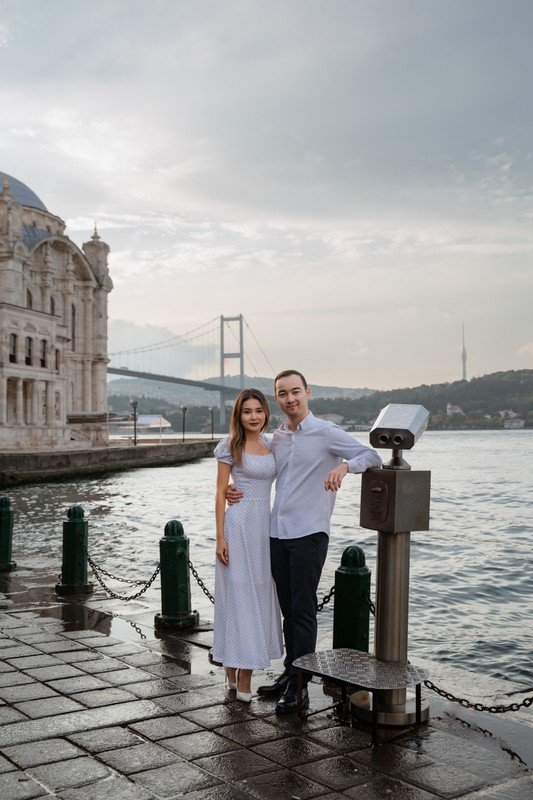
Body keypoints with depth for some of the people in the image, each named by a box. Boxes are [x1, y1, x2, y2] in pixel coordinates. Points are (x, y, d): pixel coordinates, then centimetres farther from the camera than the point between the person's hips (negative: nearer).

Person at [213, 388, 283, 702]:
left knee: (259, 596, 8)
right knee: (239, 595, -2)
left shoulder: (271, 444, 11)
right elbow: (220, 493, -5)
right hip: (239, 525, -6)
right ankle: (236, 675, 8)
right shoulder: (231, 446, -4)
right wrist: (220, 537, -10)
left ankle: (242, 675, 18)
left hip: (266, 524, 6)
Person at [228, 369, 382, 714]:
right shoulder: (277, 438, 13)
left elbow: (372, 456, -9)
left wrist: (343, 466, -29)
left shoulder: (326, 433, -6)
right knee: (288, 609, 14)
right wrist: (235, 491, 1)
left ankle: (300, 687, 6)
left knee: (303, 611, -1)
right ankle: (290, 673, 26)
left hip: (309, 533, -6)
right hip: (277, 533, 6)